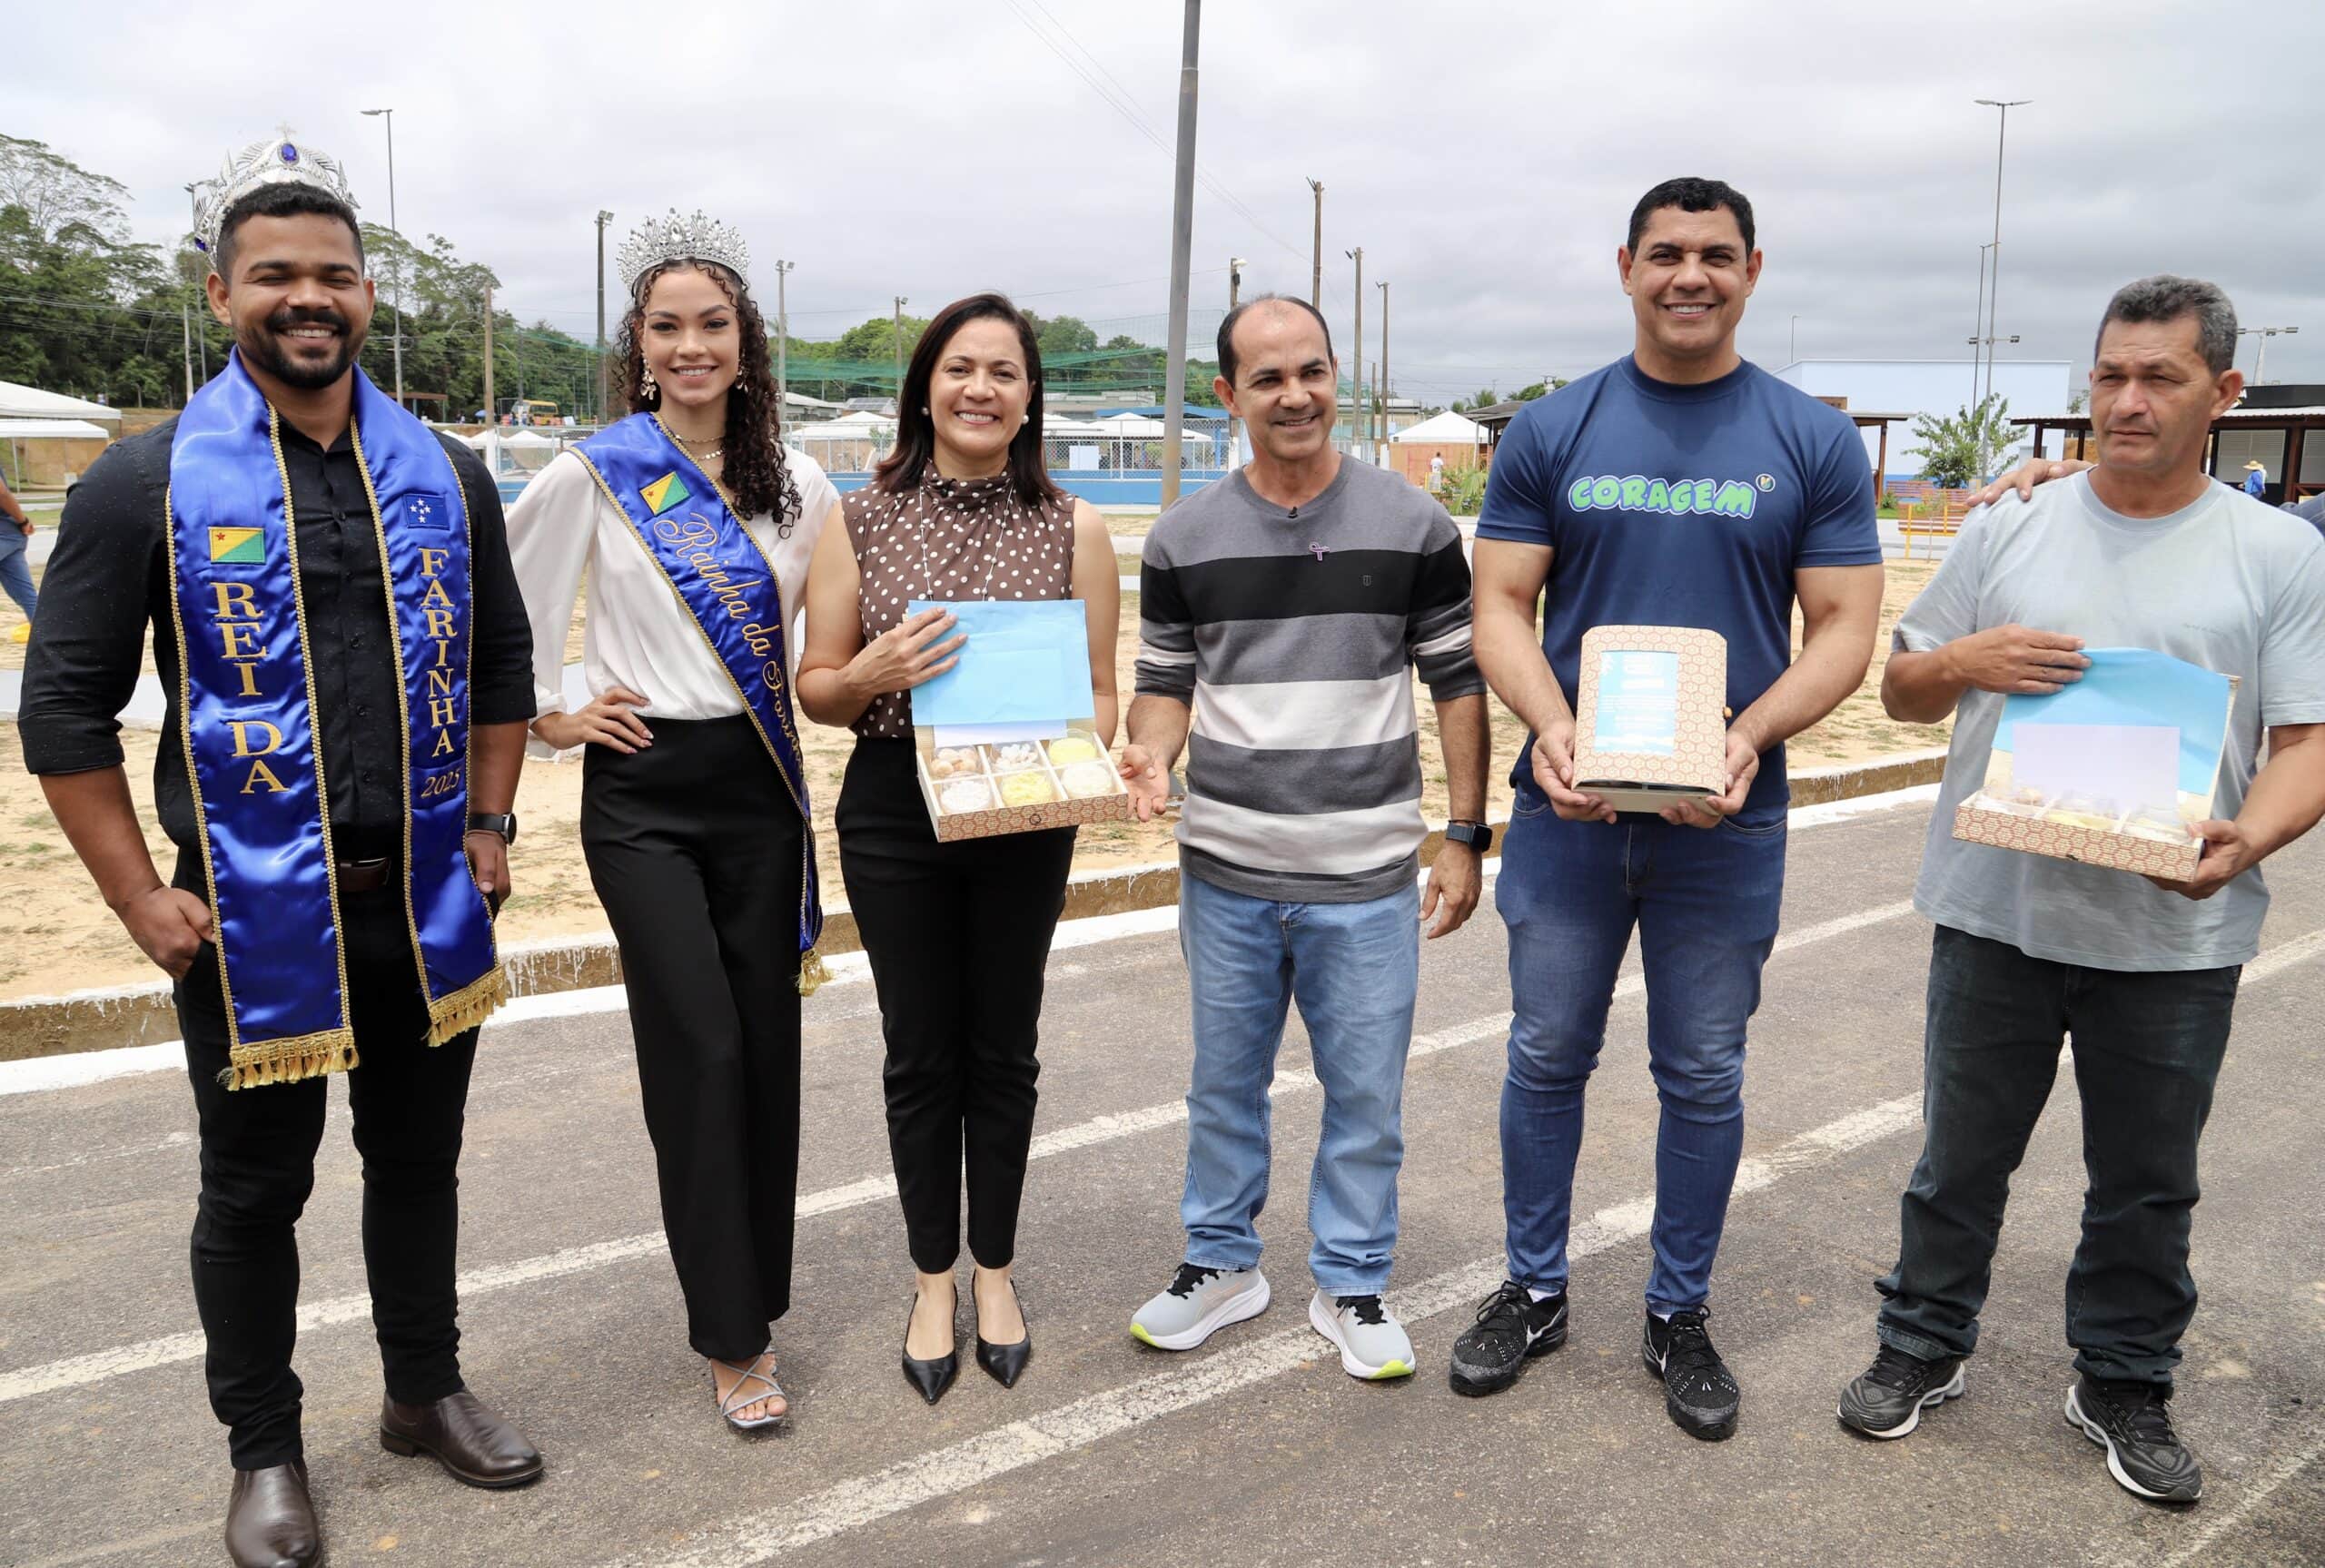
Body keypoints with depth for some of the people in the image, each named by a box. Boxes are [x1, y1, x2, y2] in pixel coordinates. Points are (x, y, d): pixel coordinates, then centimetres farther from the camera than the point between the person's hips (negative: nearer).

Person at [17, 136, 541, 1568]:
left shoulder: (445, 473, 5)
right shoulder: (151, 482, -7)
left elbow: (500, 659, 14)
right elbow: (66, 707, -4)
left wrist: (489, 824, 6)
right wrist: (139, 897, -8)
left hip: (424, 896, 3)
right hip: (250, 910, -3)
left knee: (418, 1157, 17)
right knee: (257, 1186, 11)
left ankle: (426, 1390, 37)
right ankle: (265, 1450, 29)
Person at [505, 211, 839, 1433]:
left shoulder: (796, 485, 6)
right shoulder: (592, 476, -5)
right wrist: (548, 717, 1)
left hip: (761, 786, 4)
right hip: (643, 791, -3)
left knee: (767, 1047, 7)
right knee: (699, 1052, -7)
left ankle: (754, 1283, 25)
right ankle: (729, 1337, 6)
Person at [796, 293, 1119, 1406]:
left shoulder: (1072, 528, 1)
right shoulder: (861, 523, 0)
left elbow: (1099, 690, 3)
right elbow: (815, 690, 3)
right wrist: (873, 673, -19)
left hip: (1024, 818, 0)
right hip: (892, 812, 0)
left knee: (1003, 1049, 11)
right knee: (920, 1053, 9)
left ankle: (994, 1270, 31)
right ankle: (933, 1281, 27)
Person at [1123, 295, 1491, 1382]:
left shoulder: (1413, 527, -2)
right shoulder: (1182, 540, 2)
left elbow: (1458, 682, 2)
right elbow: (1165, 682, 9)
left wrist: (1466, 835, 0)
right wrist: (1150, 755, -13)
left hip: (1366, 878, -1)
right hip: (1226, 872, 2)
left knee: (1365, 1090, 8)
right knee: (1224, 1080, 14)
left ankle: (1352, 1283, 26)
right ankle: (1221, 1261, 33)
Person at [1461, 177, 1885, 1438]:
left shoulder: (1812, 440, 1)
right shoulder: (1552, 432, 2)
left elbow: (1844, 625, -2)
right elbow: (1501, 604, -1)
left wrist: (1749, 736, -20)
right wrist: (1550, 726, -20)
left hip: (1724, 818, 0)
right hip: (1570, 810, 1)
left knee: (1703, 1077, 11)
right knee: (1546, 1058, 11)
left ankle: (1680, 1316, 29)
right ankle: (1534, 1291, 30)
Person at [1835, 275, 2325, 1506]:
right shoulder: (2011, 528, 4)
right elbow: (1900, 689, 9)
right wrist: (1966, 661, -13)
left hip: (2175, 935, 0)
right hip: (1997, 911, 1)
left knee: (2148, 1184, 14)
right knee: (1961, 1159, 13)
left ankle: (2124, 1387, 34)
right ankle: (1923, 1348, 32)